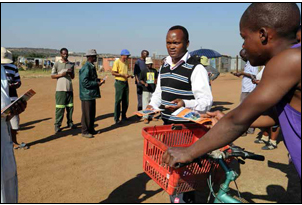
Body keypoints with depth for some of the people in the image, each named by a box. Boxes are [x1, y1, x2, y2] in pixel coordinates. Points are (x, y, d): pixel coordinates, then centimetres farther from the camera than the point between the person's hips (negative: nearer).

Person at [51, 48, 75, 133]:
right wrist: (61, 74, -13)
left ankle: (70, 123, 19)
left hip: (69, 89, 4)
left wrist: (70, 73, -5)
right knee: (60, 107, -5)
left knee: (70, 107, 8)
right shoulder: (57, 64, 2)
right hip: (60, 89, -4)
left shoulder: (71, 64, 13)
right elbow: (52, 76, 2)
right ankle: (57, 125, 2)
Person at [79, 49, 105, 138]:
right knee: (86, 114, 0)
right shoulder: (86, 68, -17)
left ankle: (91, 129, 28)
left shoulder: (92, 67, 13)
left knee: (92, 113, 16)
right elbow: (85, 82, -23)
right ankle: (85, 131, 12)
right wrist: (97, 83, -18)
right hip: (87, 95, -10)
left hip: (92, 94, 10)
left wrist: (99, 80, 7)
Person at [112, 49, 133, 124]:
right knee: (118, 101, -4)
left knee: (126, 101, 10)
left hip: (126, 83, 8)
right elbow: (113, 73, -14)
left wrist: (129, 75, 4)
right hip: (119, 83, -7)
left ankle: (124, 116, 22)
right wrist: (123, 75, -19)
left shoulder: (126, 62, 14)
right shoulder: (117, 62, -9)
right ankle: (116, 119, 3)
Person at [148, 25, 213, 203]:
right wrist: (152, 105, -1)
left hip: (187, 128, -8)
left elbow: (207, 101, -18)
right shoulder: (164, 66, 11)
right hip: (167, 125, 8)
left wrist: (185, 104, -36)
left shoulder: (196, 68, -14)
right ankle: (174, 199, 38)